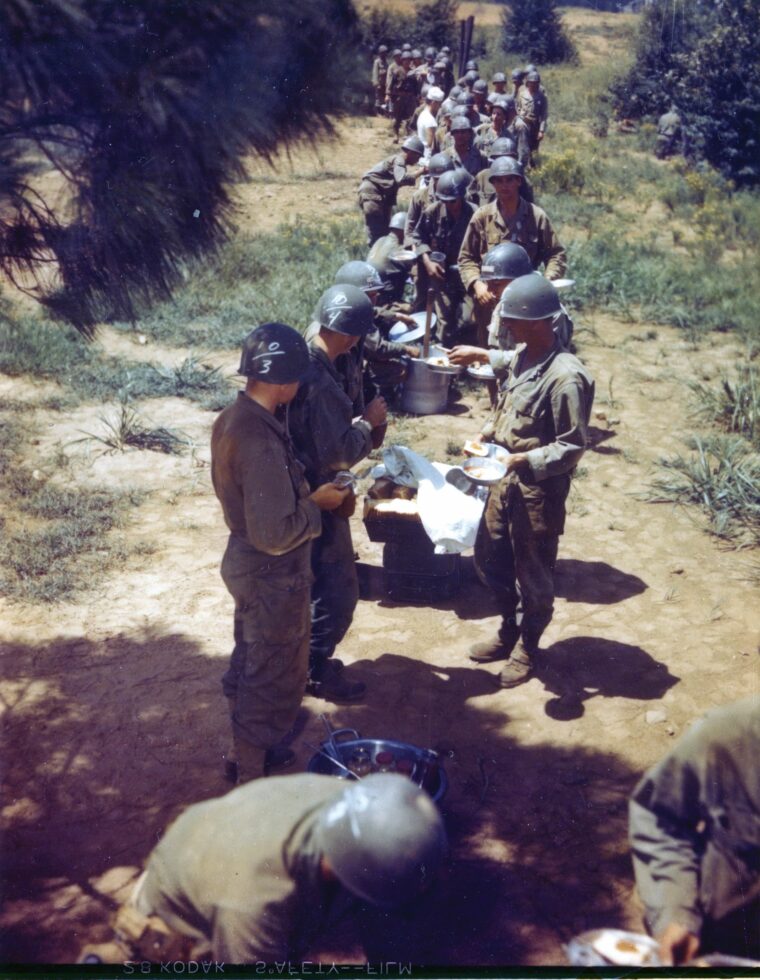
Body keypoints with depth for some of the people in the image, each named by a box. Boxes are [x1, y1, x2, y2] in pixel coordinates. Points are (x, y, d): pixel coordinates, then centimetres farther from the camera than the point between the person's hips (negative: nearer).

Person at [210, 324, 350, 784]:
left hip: (245, 559, 9)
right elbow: (276, 534, -30)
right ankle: (255, 776, 25)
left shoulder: (234, 418, -2)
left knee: (249, 663, 25)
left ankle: (247, 750, 44)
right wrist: (316, 503, -16)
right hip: (273, 575, -9)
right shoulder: (261, 441, -33)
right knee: (275, 678, 9)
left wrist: (303, 492, 7)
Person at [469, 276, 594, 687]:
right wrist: (489, 430, 0)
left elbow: (571, 447, -20)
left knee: (533, 573, 10)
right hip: (506, 480, 8)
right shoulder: (522, 356, 2)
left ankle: (527, 646, 32)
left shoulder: (565, 377, -24)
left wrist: (522, 460, -26)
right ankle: (510, 630, 42)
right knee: (489, 559, 20)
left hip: (539, 488, -8)